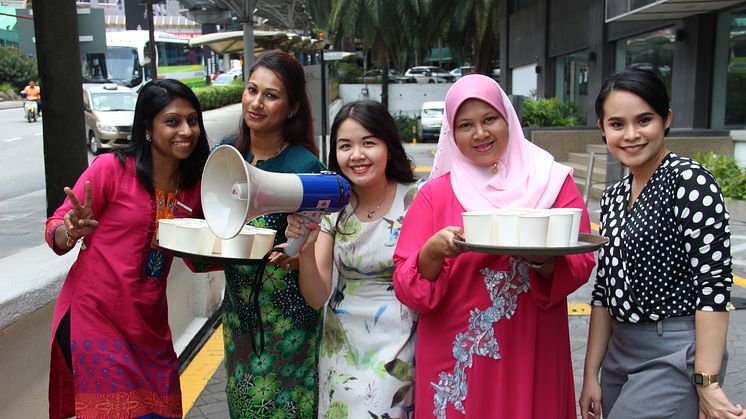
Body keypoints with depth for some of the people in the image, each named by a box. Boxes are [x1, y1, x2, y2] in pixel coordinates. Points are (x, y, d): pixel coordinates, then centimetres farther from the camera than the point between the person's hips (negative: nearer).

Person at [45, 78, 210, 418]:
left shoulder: (194, 185, 3)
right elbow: (54, 231, -6)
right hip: (94, 317, -5)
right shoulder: (112, 168, -12)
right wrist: (72, 231, -29)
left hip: (149, 325, 5)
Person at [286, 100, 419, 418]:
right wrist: (305, 248, -20)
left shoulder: (415, 201, -12)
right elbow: (317, 297, -5)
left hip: (397, 346, -3)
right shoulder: (332, 207, -1)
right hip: (341, 345, 3)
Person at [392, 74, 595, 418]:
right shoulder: (436, 193, 1)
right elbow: (406, 287, -3)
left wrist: (541, 259, -22)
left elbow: (581, 266, -2)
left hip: (532, 360, 1)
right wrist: (432, 251, -22)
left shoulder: (553, 181, 2)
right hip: (456, 363, 0)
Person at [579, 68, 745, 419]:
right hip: (619, 355, 7)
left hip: (674, 359, -7)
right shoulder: (613, 197, 10)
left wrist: (707, 384, -18)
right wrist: (591, 375, 11)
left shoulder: (690, 181, -11)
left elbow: (713, 285, -15)